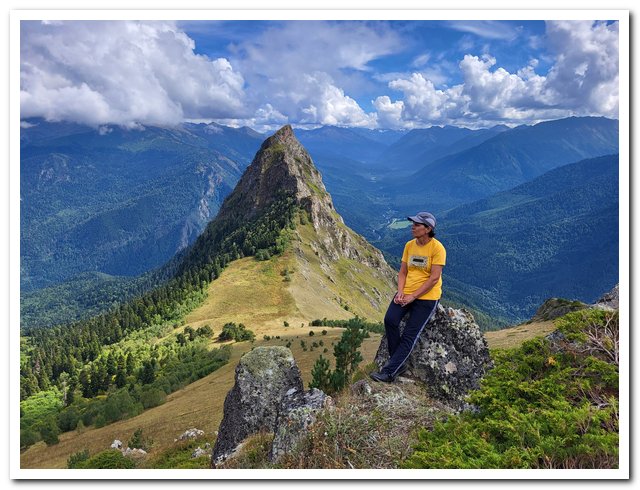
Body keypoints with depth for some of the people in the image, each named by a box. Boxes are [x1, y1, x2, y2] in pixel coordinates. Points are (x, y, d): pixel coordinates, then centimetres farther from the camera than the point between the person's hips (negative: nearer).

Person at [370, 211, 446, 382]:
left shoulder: (437, 248, -11)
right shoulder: (409, 245, 7)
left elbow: (434, 278, -16)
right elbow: (402, 272, 9)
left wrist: (412, 296, -18)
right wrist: (400, 292, -8)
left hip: (426, 297, -5)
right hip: (406, 293, 5)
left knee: (410, 335, -13)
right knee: (390, 320, -20)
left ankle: (389, 371, -10)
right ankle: (399, 363, -7)